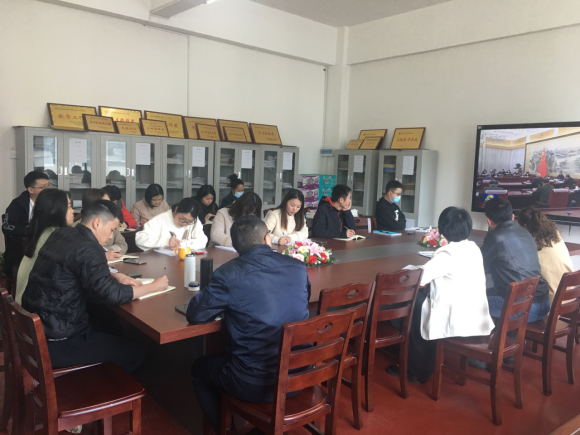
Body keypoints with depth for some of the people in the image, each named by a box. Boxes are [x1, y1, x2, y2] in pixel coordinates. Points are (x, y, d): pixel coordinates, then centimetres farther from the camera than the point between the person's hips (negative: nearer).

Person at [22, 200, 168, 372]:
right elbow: (109, 294, -27)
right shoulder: (86, 248, -23)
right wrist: (153, 286, -15)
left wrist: (115, 276, 5)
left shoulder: (62, 234, 5)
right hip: (56, 342, -9)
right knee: (135, 351, 0)